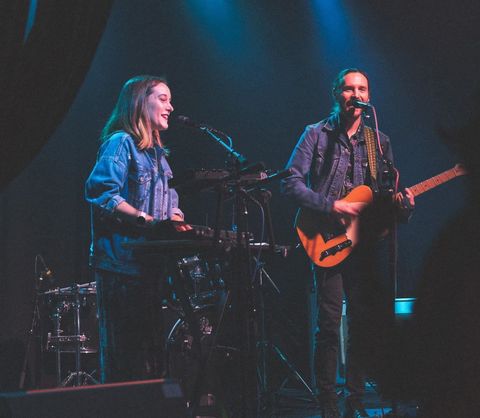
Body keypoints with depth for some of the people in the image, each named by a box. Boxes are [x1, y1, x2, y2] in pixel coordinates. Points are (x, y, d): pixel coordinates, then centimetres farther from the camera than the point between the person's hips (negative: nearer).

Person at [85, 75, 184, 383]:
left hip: (153, 262, 9)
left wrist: (175, 220, 2)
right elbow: (100, 191, -21)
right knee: (127, 350, -10)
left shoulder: (157, 152, 21)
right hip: (124, 262, -9)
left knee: (152, 346, 11)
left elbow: (169, 201, 25)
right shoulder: (121, 143, -7)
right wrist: (144, 219, -27)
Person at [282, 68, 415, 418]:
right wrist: (331, 206, -14)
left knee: (365, 321, 3)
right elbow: (291, 182, -5)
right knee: (330, 321, -8)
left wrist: (403, 204, -8)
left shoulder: (380, 142, 15)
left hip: (363, 241, 4)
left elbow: (387, 193, 15)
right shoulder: (317, 135, 3)